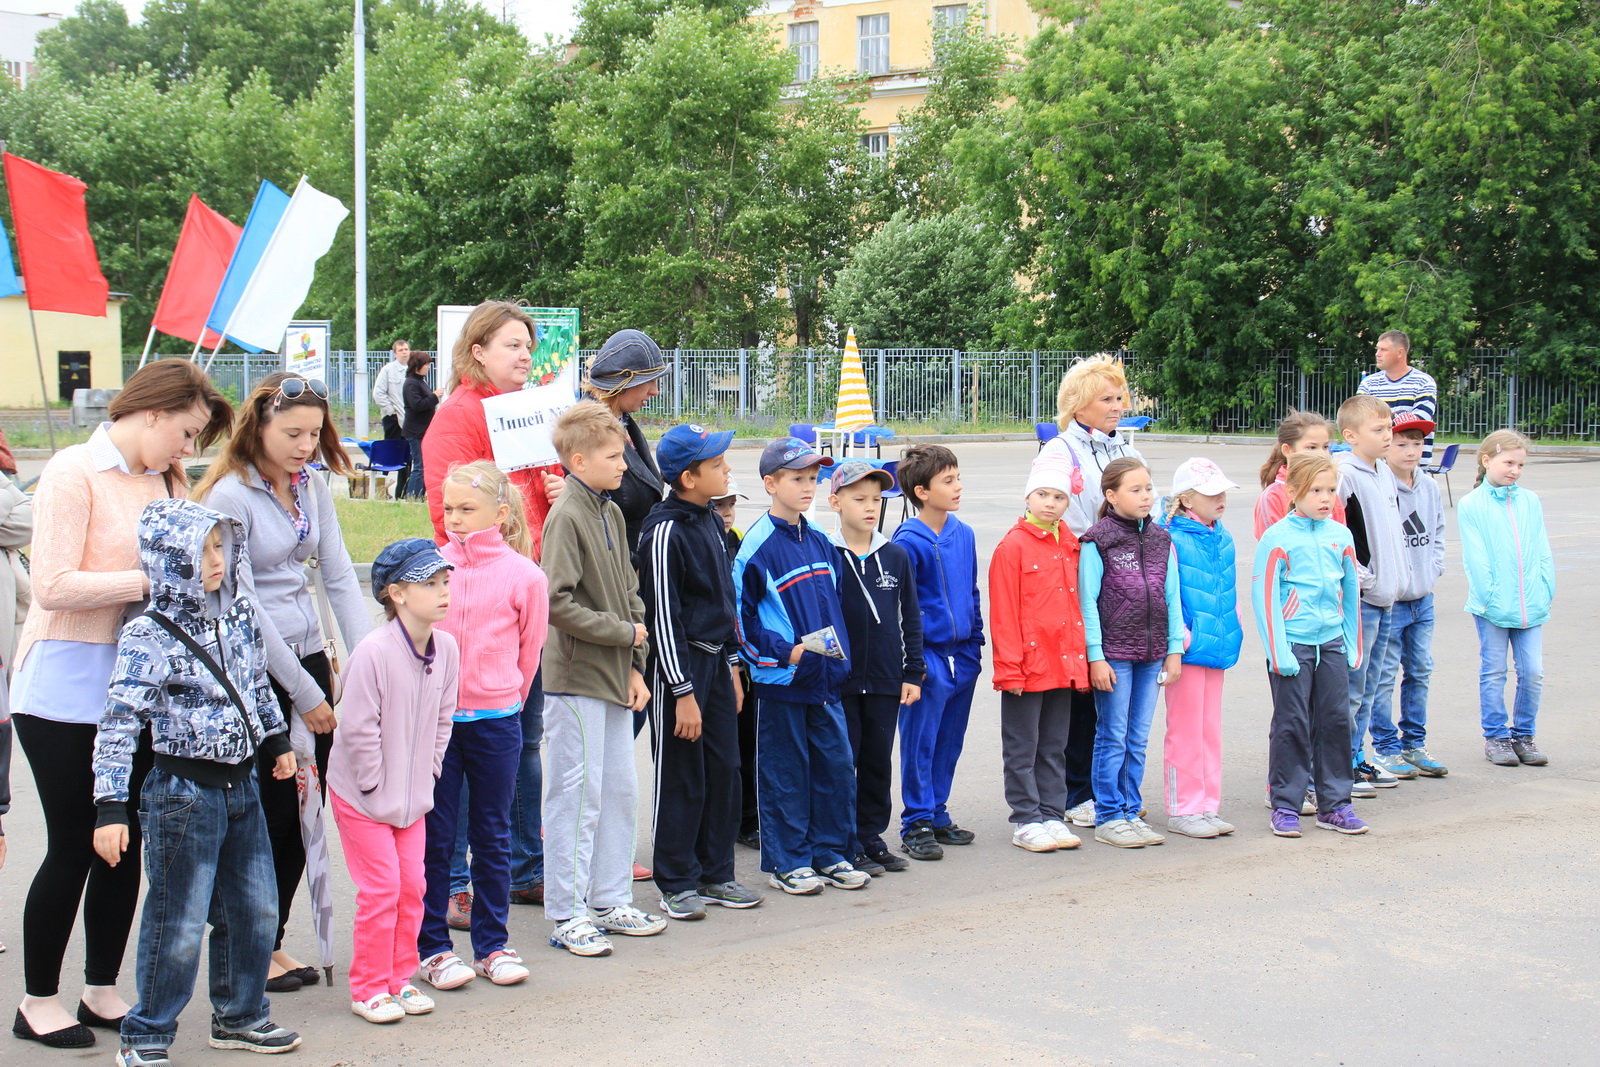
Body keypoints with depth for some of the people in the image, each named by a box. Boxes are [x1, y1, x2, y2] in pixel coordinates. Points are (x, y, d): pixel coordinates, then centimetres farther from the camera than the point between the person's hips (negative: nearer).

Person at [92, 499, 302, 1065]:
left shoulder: (241, 615, 4)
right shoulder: (148, 638, -17)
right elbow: (117, 726, -18)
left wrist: (277, 741, 27)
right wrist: (110, 807, -22)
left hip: (241, 784, 7)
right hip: (185, 791, -7)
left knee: (255, 909, 14)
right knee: (179, 922, -2)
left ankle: (239, 1016, 31)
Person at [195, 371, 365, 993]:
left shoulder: (311, 487, 7)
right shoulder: (230, 496, -13)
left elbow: (339, 577, 7)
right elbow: (241, 606, -15)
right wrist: (304, 693, -13)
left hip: (307, 654, 6)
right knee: (273, 813, -1)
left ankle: (272, 939, 20)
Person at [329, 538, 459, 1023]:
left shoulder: (446, 648, -4)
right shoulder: (374, 651, -24)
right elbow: (357, 729, -20)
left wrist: (427, 775, 4)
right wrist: (376, 786, -14)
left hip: (414, 796, 6)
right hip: (362, 796, -6)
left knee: (412, 884, 9)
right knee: (381, 888, -3)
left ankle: (400, 978, 23)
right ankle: (369, 988, 11)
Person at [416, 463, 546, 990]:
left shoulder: (523, 576, -4)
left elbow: (529, 651, 8)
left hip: (495, 720, 0)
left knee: (493, 837, 10)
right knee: (434, 837, 5)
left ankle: (492, 945, 20)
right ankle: (433, 947, 13)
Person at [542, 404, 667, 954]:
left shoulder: (611, 513, 12)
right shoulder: (566, 517, -14)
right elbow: (558, 604, -21)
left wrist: (635, 667, 8)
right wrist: (624, 633, -12)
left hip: (614, 677, 8)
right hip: (576, 679, -8)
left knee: (620, 790, 13)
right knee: (578, 795, -3)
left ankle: (611, 901, 23)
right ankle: (567, 915, 5)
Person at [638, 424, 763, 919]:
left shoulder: (711, 522, 10)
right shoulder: (665, 532, -17)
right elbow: (663, 617, -18)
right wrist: (683, 693, -18)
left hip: (716, 662, 8)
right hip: (680, 666, -8)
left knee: (725, 771, 10)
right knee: (682, 780, 0)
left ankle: (716, 874, 21)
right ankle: (678, 884, 11)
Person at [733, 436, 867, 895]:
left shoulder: (820, 542, 11)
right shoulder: (758, 546, -10)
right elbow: (742, 617, -10)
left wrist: (839, 651, 10)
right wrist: (786, 652, -16)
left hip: (824, 679, 6)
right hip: (781, 679, -6)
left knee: (837, 766, 8)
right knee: (784, 772, 2)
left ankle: (831, 854, 19)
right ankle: (786, 862, 11)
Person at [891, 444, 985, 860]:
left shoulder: (964, 534, 9)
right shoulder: (908, 541, -12)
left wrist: (976, 643, 15)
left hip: (963, 656, 7)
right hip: (929, 657, -7)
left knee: (949, 743, 14)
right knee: (920, 744, 0)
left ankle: (937, 815, 25)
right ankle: (916, 825, 7)